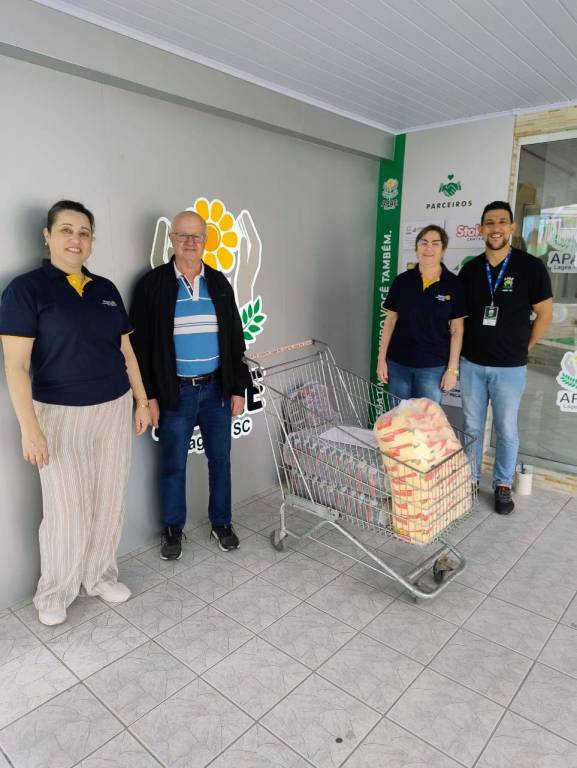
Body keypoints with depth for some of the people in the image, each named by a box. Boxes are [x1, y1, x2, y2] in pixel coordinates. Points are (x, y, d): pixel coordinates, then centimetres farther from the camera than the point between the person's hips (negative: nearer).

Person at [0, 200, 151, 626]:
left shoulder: (106, 289, 7)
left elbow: (126, 351, 12)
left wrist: (142, 400, 11)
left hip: (114, 410, 5)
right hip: (61, 415, -4)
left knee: (109, 502, 13)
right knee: (67, 511, 4)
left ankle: (100, 575, 34)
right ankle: (54, 592, 28)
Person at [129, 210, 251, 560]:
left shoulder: (219, 283, 5)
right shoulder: (153, 284, -5)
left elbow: (235, 339, 7)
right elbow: (142, 344, -5)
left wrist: (238, 388, 4)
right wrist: (148, 395, -8)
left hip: (216, 388, 3)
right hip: (175, 392, -2)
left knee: (220, 459, 13)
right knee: (174, 465, 10)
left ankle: (221, 522, 32)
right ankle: (173, 529, 29)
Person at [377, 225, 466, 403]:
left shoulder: (454, 284, -3)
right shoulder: (402, 281, 1)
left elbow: (457, 329, -1)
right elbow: (390, 321, 5)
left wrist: (452, 368, -4)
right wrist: (381, 358, 2)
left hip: (434, 366, -1)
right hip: (398, 363, 2)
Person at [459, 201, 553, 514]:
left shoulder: (531, 267, -7)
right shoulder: (469, 269, 2)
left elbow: (545, 314, 0)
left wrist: (522, 348, 3)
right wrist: (466, 347, 7)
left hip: (509, 367, -2)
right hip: (472, 364, 3)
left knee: (506, 430, 8)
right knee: (471, 426, 12)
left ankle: (503, 485, 26)